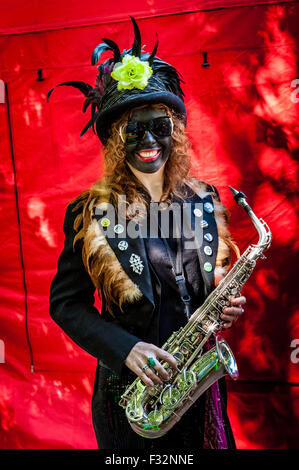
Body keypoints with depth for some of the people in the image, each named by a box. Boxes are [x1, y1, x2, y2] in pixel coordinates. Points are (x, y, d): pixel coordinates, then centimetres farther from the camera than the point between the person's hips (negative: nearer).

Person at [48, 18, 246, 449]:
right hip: (130, 389, -3)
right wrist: (125, 347, -21)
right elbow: (65, 303, -9)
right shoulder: (89, 214, -11)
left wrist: (226, 306, -10)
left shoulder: (205, 202, 0)